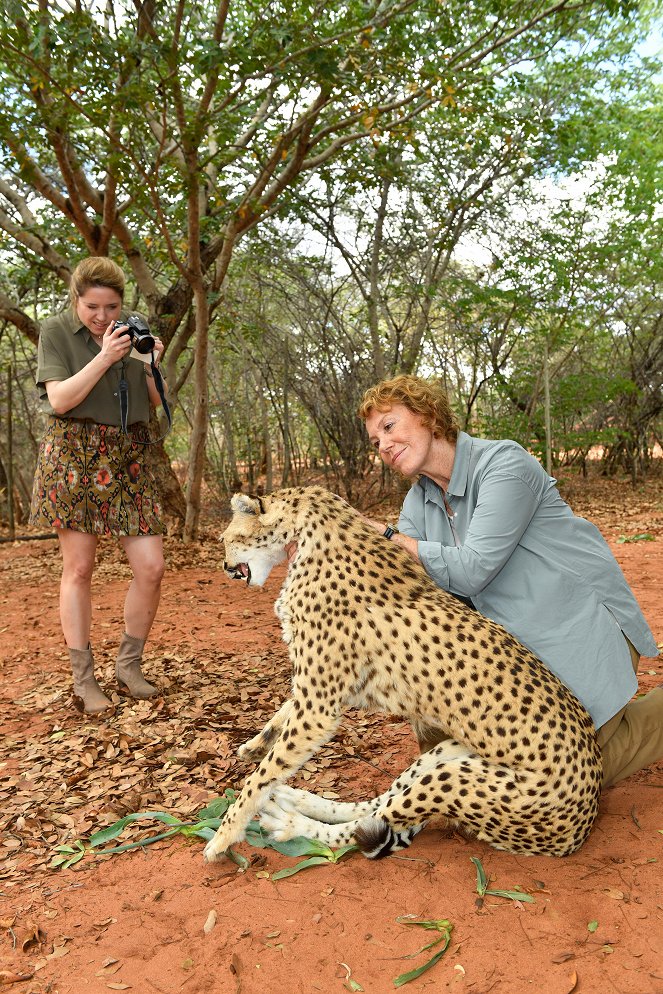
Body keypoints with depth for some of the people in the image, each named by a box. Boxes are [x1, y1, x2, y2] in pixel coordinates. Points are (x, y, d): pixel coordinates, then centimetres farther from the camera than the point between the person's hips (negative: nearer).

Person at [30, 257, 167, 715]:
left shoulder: (133, 331, 11)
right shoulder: (56, 331, 1)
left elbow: (155, 402, 13)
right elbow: (59, 399, -9)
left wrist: (151, 363, -6)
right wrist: (104, 357, -17)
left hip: (129, 458, 4)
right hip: (75, 455, -3)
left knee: (151, 566, -4)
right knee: (79, 568, 0)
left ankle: (129, 665, 16)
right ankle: (84, 680, 12)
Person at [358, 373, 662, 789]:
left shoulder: (505, 463, -21)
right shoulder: (419, 501, 2)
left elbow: (470, 571, -28)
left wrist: (387, 536, -24)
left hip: (581, 623, -6)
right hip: (515, 637, 7)